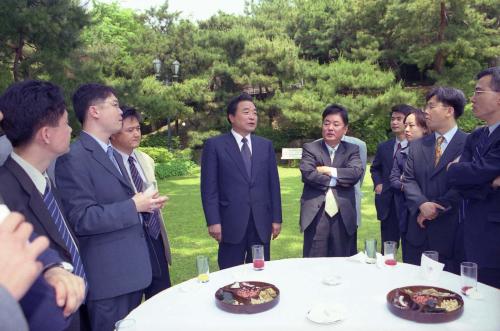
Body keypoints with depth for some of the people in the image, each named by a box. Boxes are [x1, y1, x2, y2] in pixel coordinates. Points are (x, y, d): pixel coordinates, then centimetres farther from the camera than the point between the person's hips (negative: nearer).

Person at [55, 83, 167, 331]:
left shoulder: (112, 153, 15)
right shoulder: (74, 158, -16)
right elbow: (81, 219, -21)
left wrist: (144, 203, 3)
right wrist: (133, 206, -19)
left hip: (132, 267, 9)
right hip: (108, 273, -9)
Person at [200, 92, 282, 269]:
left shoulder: (266, 145, 9)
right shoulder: (214, 145, -1)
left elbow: (273, 184, 9)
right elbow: (209, 187, -5)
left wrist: (276, 218, 6)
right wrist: (213, 221, -11)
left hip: (261, 223, 3)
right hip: (231, 223, -3)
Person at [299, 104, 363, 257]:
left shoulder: (352, 150, 9)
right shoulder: (310, 148, 4)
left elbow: (356, 173, -9)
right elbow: (307, 174, -13)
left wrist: (328, 170, -11)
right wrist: (337, 180, -9)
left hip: (343, 217, 2)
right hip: (316, 216, -2)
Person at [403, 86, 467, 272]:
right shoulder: (417, 145, 11)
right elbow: (408, 179, 5)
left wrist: (437, 209, -12)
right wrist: (422, 204, -12)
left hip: (450, 230, -4)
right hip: (418, 229, 5)